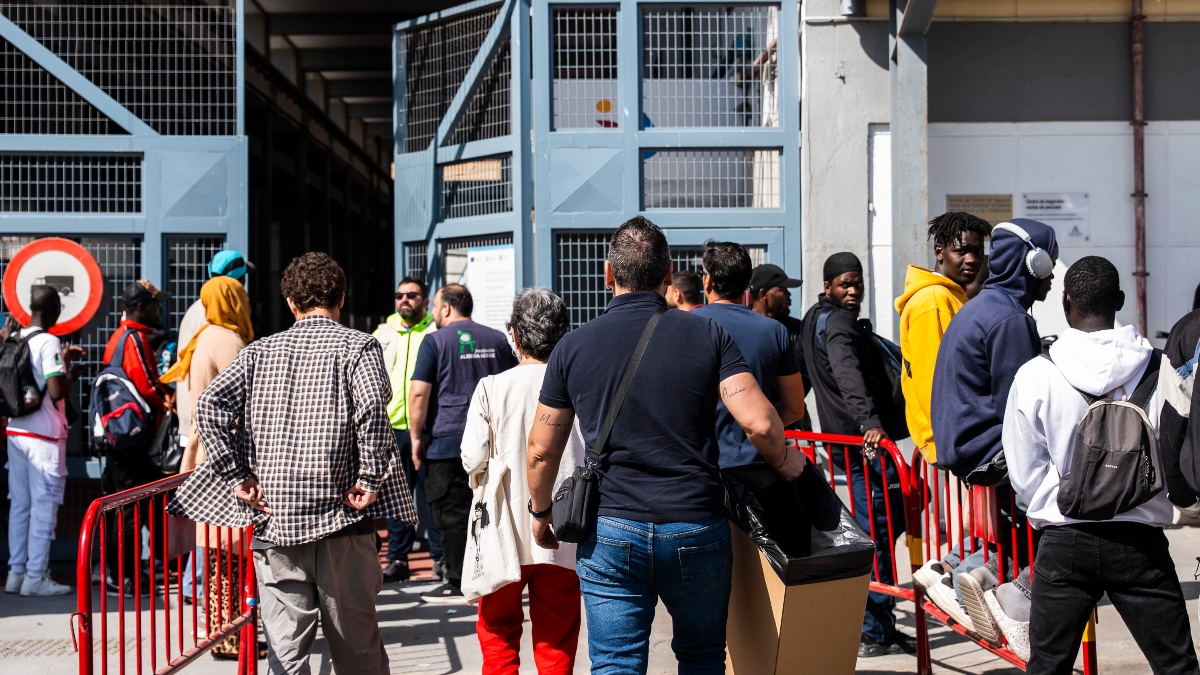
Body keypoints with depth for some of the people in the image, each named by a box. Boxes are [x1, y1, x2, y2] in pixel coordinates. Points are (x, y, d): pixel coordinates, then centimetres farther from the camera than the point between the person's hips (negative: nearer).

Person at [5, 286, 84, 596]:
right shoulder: (49, 343, -13)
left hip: (15, 432, 7)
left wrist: (61, 360, 24)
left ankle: (16, 572, 15)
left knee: (19, 504, 12)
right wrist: (72, 372, -2)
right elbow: (56, 391, -20)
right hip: (43, 435, -7)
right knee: (44, 506, -2)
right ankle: (35, 577, 0)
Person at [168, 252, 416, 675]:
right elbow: (373, 407, -19)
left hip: (274, 517, 2)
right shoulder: (358, 346, 0)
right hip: (340, 515, -2)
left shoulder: (261, 350, 9)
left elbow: (210, 406, -4)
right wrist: (370, 480, -11)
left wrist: (239, 475, -1)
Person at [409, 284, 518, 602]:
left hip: (448, 442, -5)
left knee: (452, 516, -1)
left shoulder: (435, 341, -4)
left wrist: (417, 437, -3)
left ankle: (458, 584, 0)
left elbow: (419, 392, -10)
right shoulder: (497, 339, 13)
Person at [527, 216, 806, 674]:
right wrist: (785, 462, 10)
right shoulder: (707, 336, -1)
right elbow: (759, 423, -11)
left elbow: (542, 450, 5)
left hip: (612, 531, 0)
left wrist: (540, 511, 22)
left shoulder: (574, 347, 2)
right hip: (698, 529, 0)